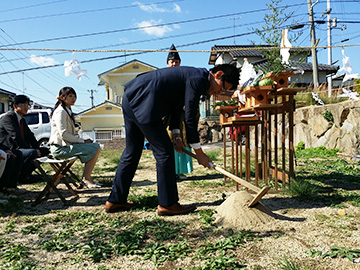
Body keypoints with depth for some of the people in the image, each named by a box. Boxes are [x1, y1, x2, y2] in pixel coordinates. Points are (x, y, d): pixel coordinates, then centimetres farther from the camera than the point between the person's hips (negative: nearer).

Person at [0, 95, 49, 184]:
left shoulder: (22, 119, 18)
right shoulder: (8, 117, -11)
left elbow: (30, 135, 13)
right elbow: (16, 137, -22)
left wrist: (38, 149, -4)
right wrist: (32, 150, -22)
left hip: (20, 148, 10)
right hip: (9, 151, -10)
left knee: (45, 150, 3)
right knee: (32, 153, -33)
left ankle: (26, 174, 5)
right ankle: (18, 175, -13)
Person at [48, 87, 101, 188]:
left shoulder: (68, 110, 18)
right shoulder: (60, 111, -13)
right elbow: (63, 134, -21)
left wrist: (82, 140, 5)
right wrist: (82, 141, -15)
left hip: (66, 145, 10)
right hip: (60, 148, -10)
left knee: (95, 146, 5)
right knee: (96, 148, -16)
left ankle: (87, 177, 3)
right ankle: (85, 178, -8)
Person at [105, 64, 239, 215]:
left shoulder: (191, 74, 19)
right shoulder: (198, 79, -11)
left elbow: (177, 106, 22)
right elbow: (190, 117, -13)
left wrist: (176, 136, 16)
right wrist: (199, 152, -6)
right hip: (143, 103, -11)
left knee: (132, 151, 17)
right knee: (164, 151, -3)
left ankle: (115, 201, 27)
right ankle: (167, 204, 8)